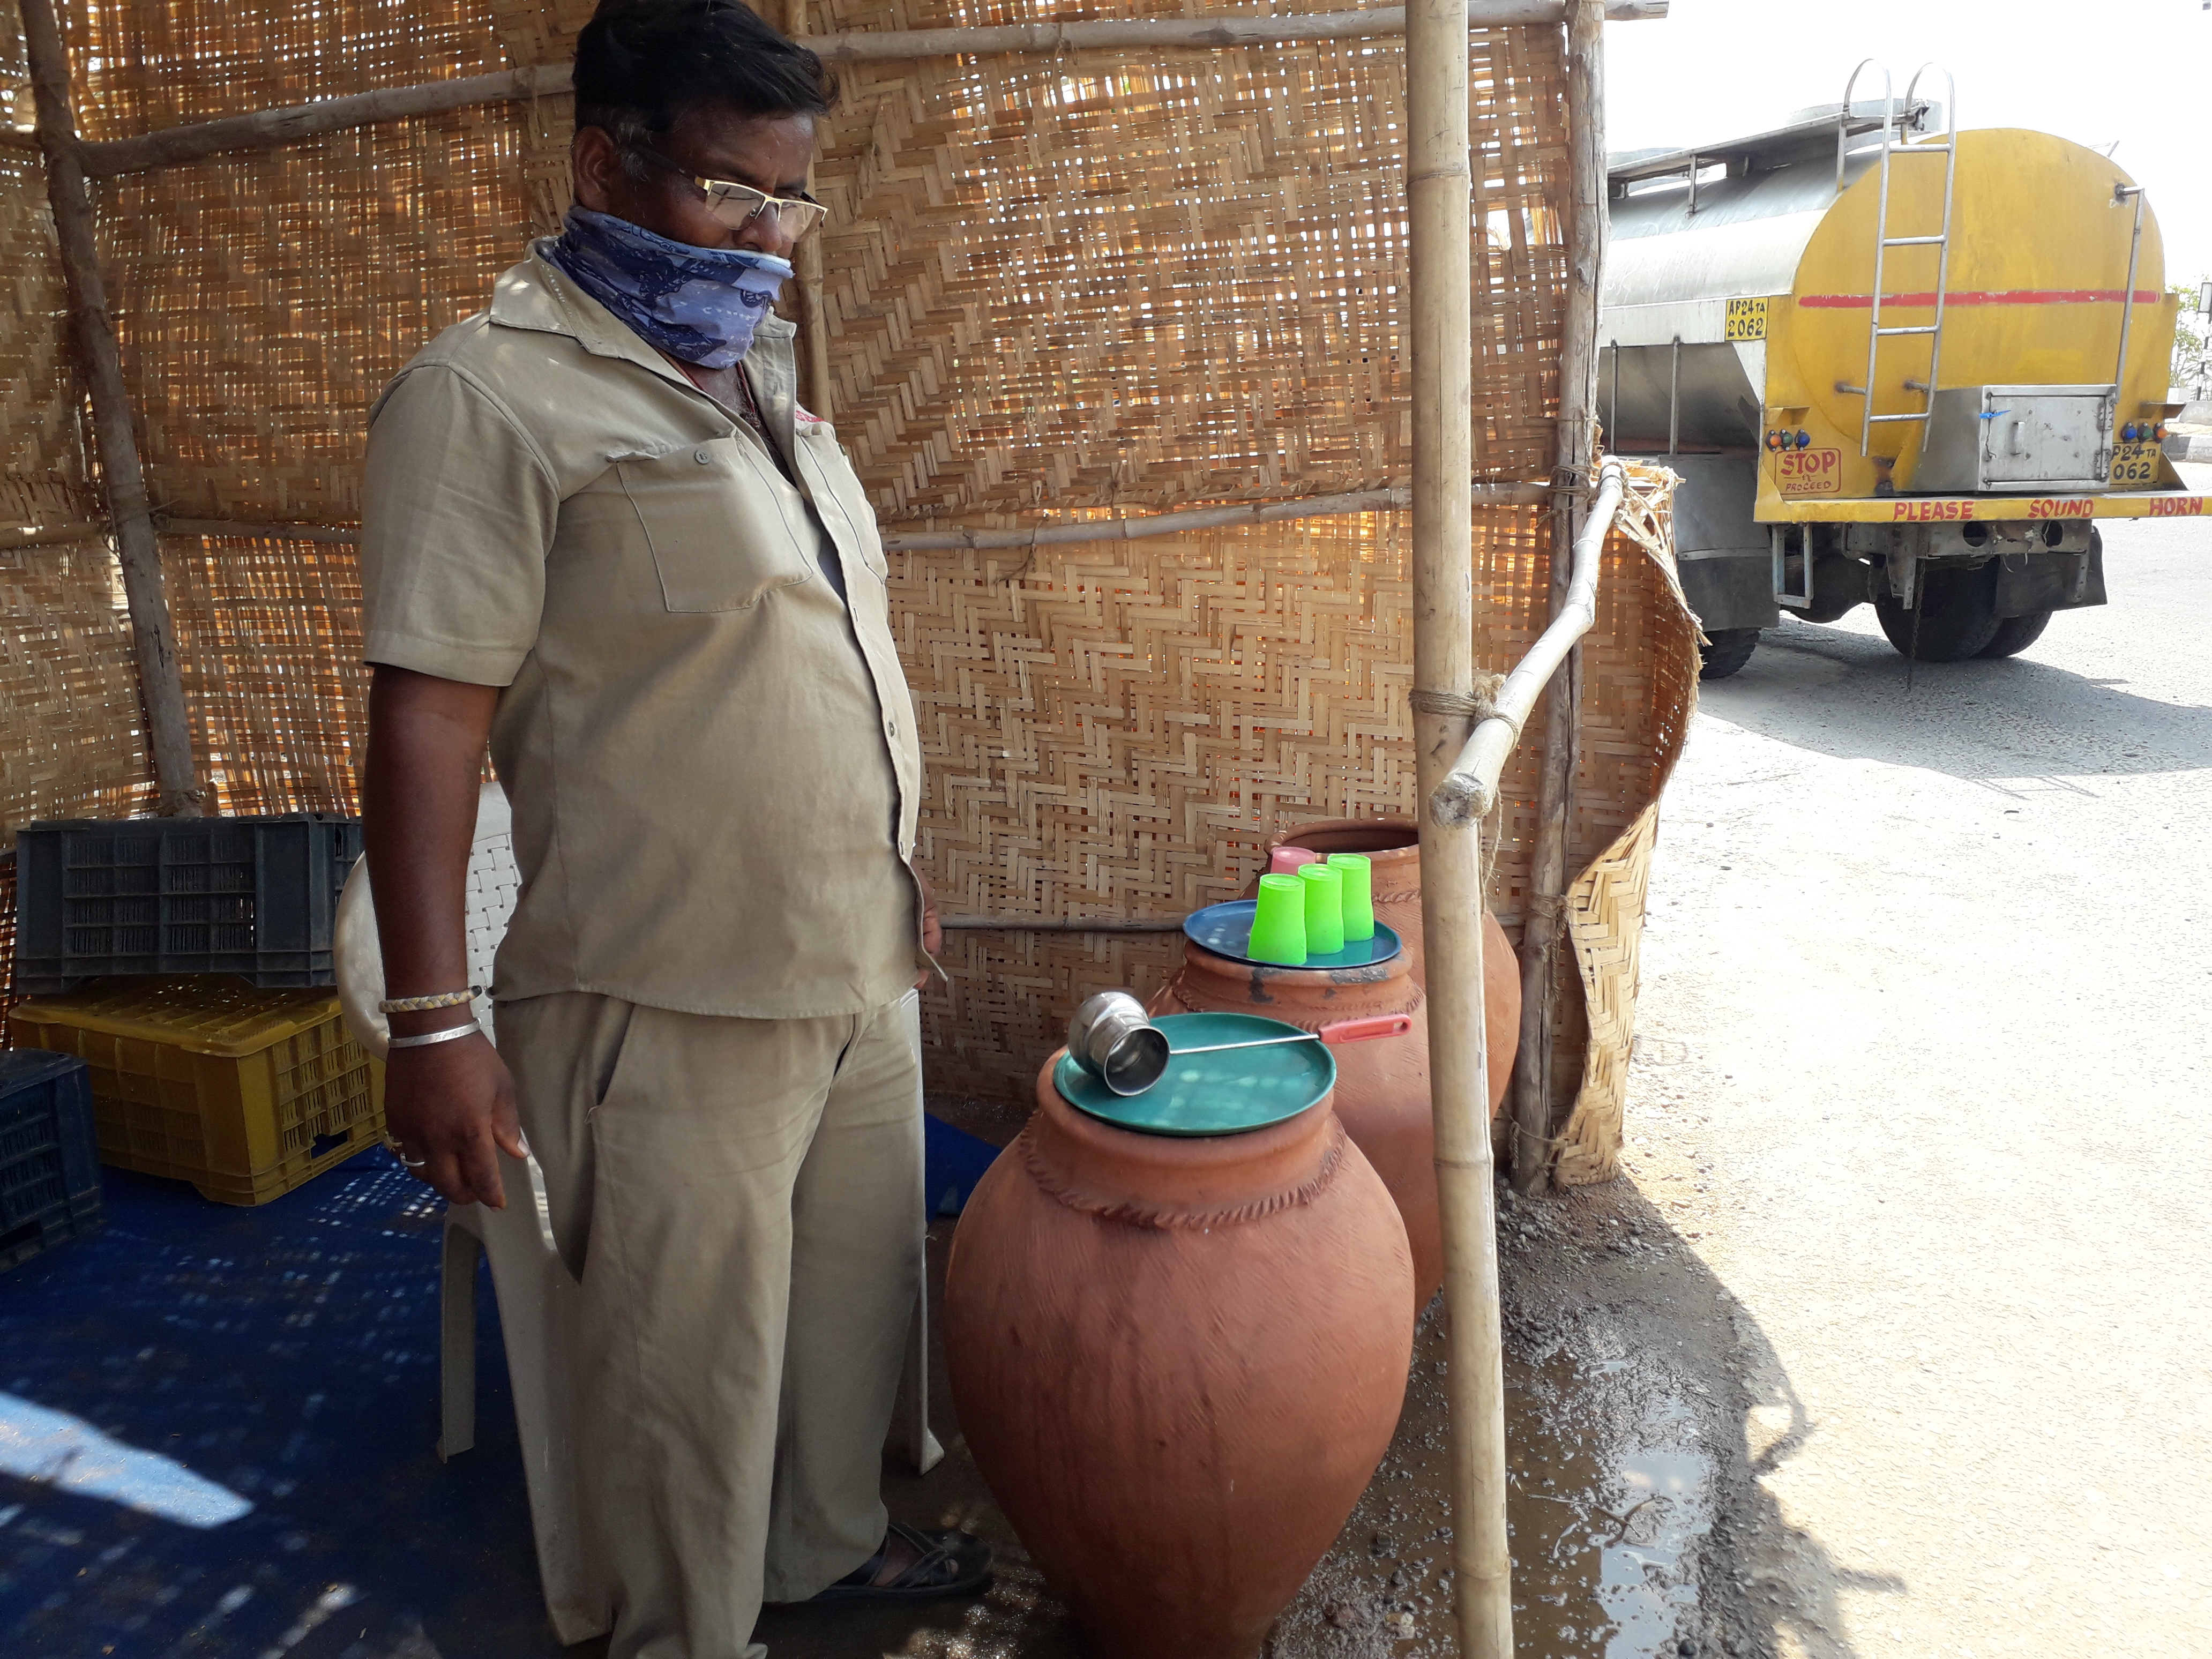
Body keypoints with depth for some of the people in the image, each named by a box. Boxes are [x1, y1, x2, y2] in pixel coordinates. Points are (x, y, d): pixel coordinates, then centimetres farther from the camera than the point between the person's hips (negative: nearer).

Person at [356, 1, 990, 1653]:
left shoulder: (756, 377, 13)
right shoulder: (496, 393, -12)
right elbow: (427, 718, -16)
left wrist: (895, 873, 22)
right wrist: (434, 1022, -19)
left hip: (858, 966, 8)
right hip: (678, 1004, -8)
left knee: (860, 1293, 21)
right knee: (698, 1366, 7)